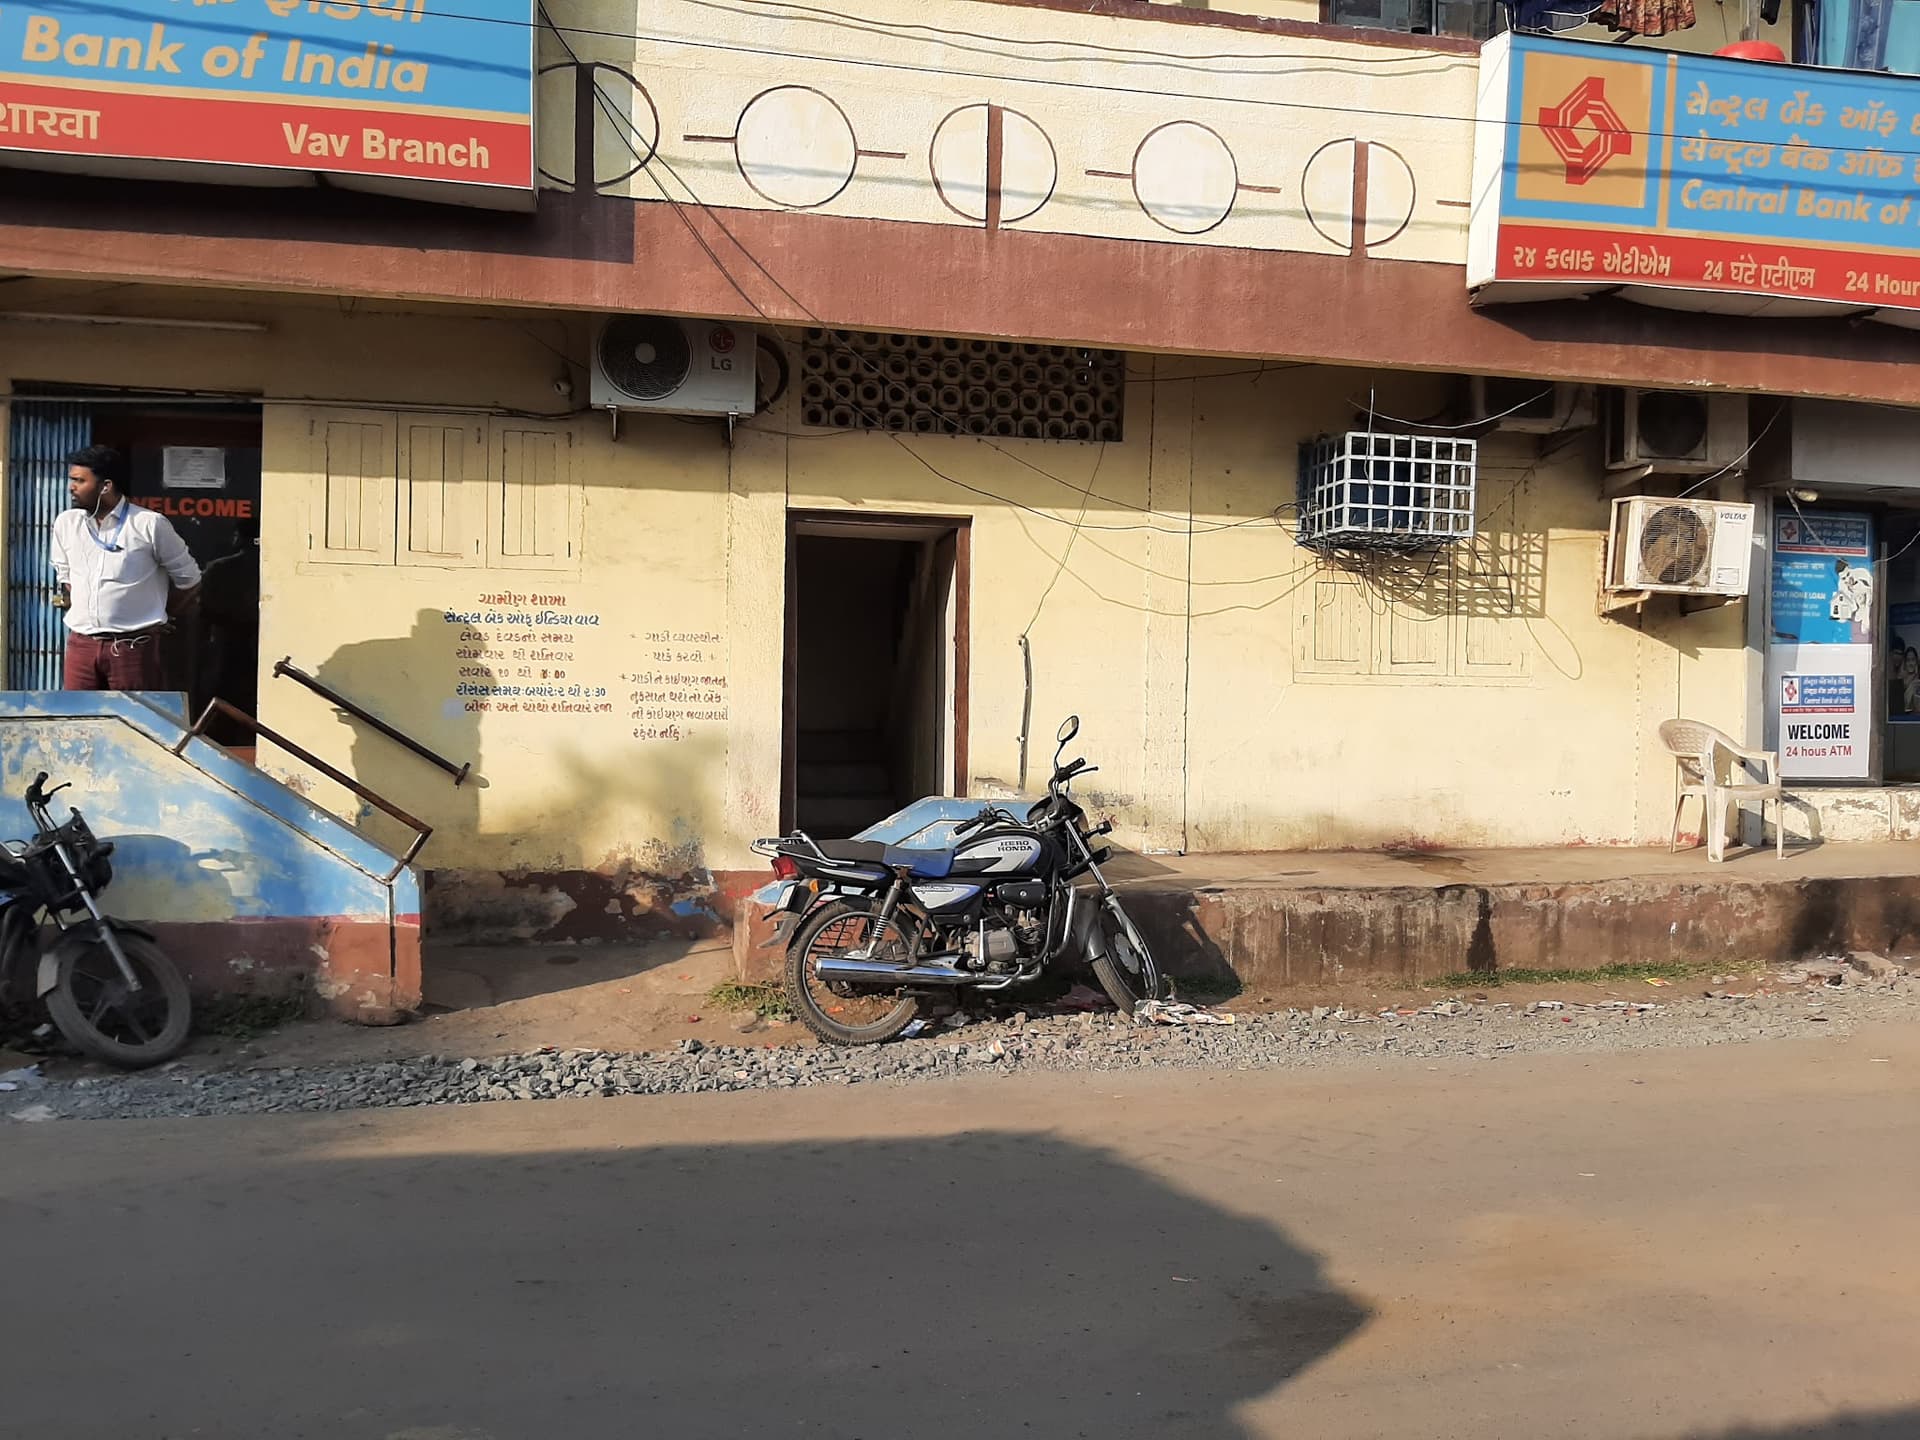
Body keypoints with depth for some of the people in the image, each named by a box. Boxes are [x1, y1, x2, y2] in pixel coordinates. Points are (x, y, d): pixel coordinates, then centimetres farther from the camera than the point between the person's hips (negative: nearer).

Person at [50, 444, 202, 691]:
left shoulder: (150, 524, -7)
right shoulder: (65, 523, 8)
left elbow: (188, 579, 2)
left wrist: (155, 615, 11)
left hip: (134, 646, -4)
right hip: (81, 644, 5)